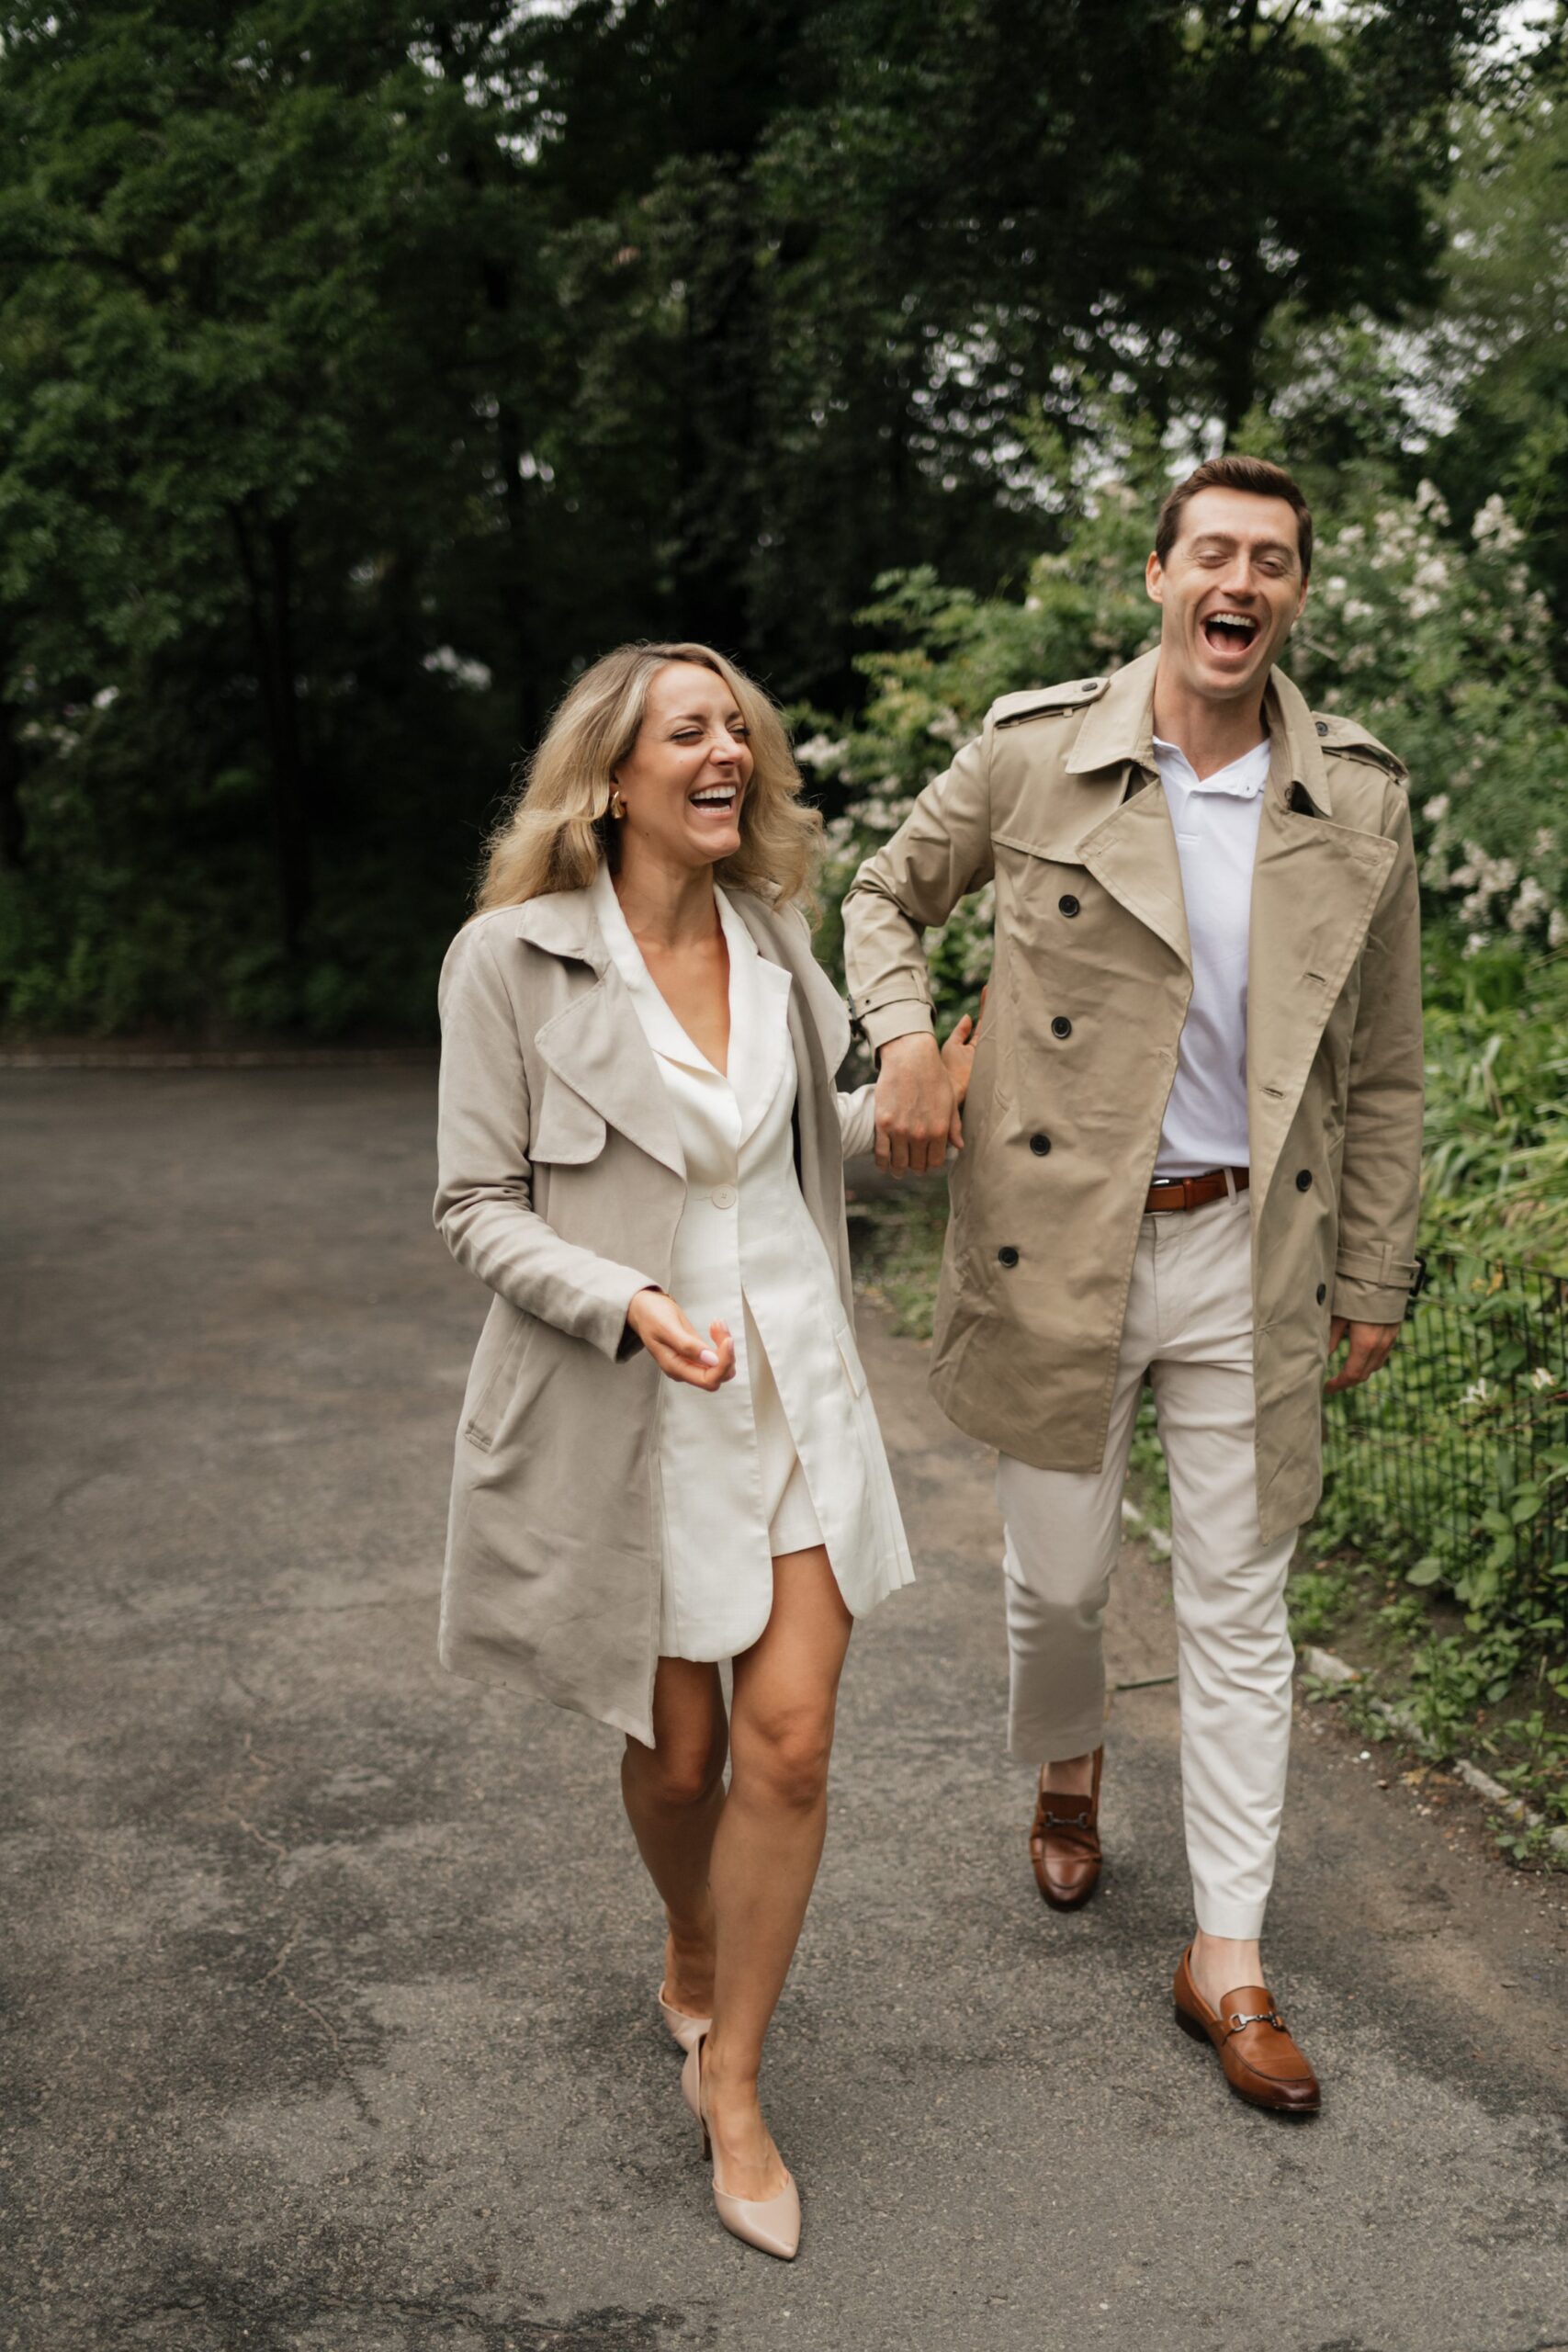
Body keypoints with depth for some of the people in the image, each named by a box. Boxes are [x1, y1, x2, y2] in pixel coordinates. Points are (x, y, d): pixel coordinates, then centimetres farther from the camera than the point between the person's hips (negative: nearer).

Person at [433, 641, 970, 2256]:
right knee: (674, 1750, 12)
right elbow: (479, 1206, -9)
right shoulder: (512, 958, -10)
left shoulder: (773, 943, 5)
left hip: (792, 1384, 4)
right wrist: (628, 1303, -24)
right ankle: (691, 1955, 45)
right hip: (623, 1405, -3)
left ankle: (728, 2077, 18)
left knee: (789, 1744, -2)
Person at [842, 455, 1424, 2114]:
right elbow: (888, 892, 11)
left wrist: (1376, 1279, 8)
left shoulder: (1358, 801, 0)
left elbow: (1381, 1066, 7)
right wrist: (902, 1035, -9)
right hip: (1057, 1244, -1)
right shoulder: (1032, 754, -5)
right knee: (1058, 1575, 12)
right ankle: (1065, 1771, 46)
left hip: (1247, 1252, 1)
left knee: (1237, 1608, 7)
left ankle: (1228, 1960, 20)